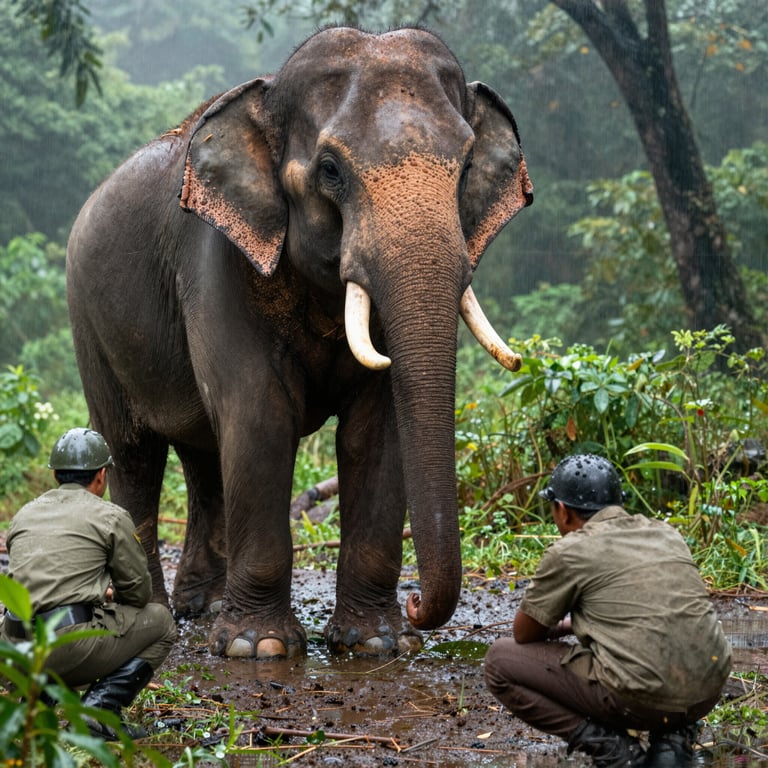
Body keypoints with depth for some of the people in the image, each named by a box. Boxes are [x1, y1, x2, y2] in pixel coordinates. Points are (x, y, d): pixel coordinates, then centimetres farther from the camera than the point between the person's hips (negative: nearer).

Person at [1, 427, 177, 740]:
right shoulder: (111, 517, 3)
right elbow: (138, 591, 9)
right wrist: (110, 597, 32)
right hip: (70, 648, -6)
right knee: (160, 621, 17)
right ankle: (99, 707, -1)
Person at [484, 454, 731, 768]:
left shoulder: (568, 552, 0)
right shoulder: (666, 534, 17)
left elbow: (524, 634, 12)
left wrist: (562, 627, 34)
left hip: (640, 699, -6)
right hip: (709, 691, 6)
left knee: (500, 661, 10)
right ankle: (673, 737, 13)